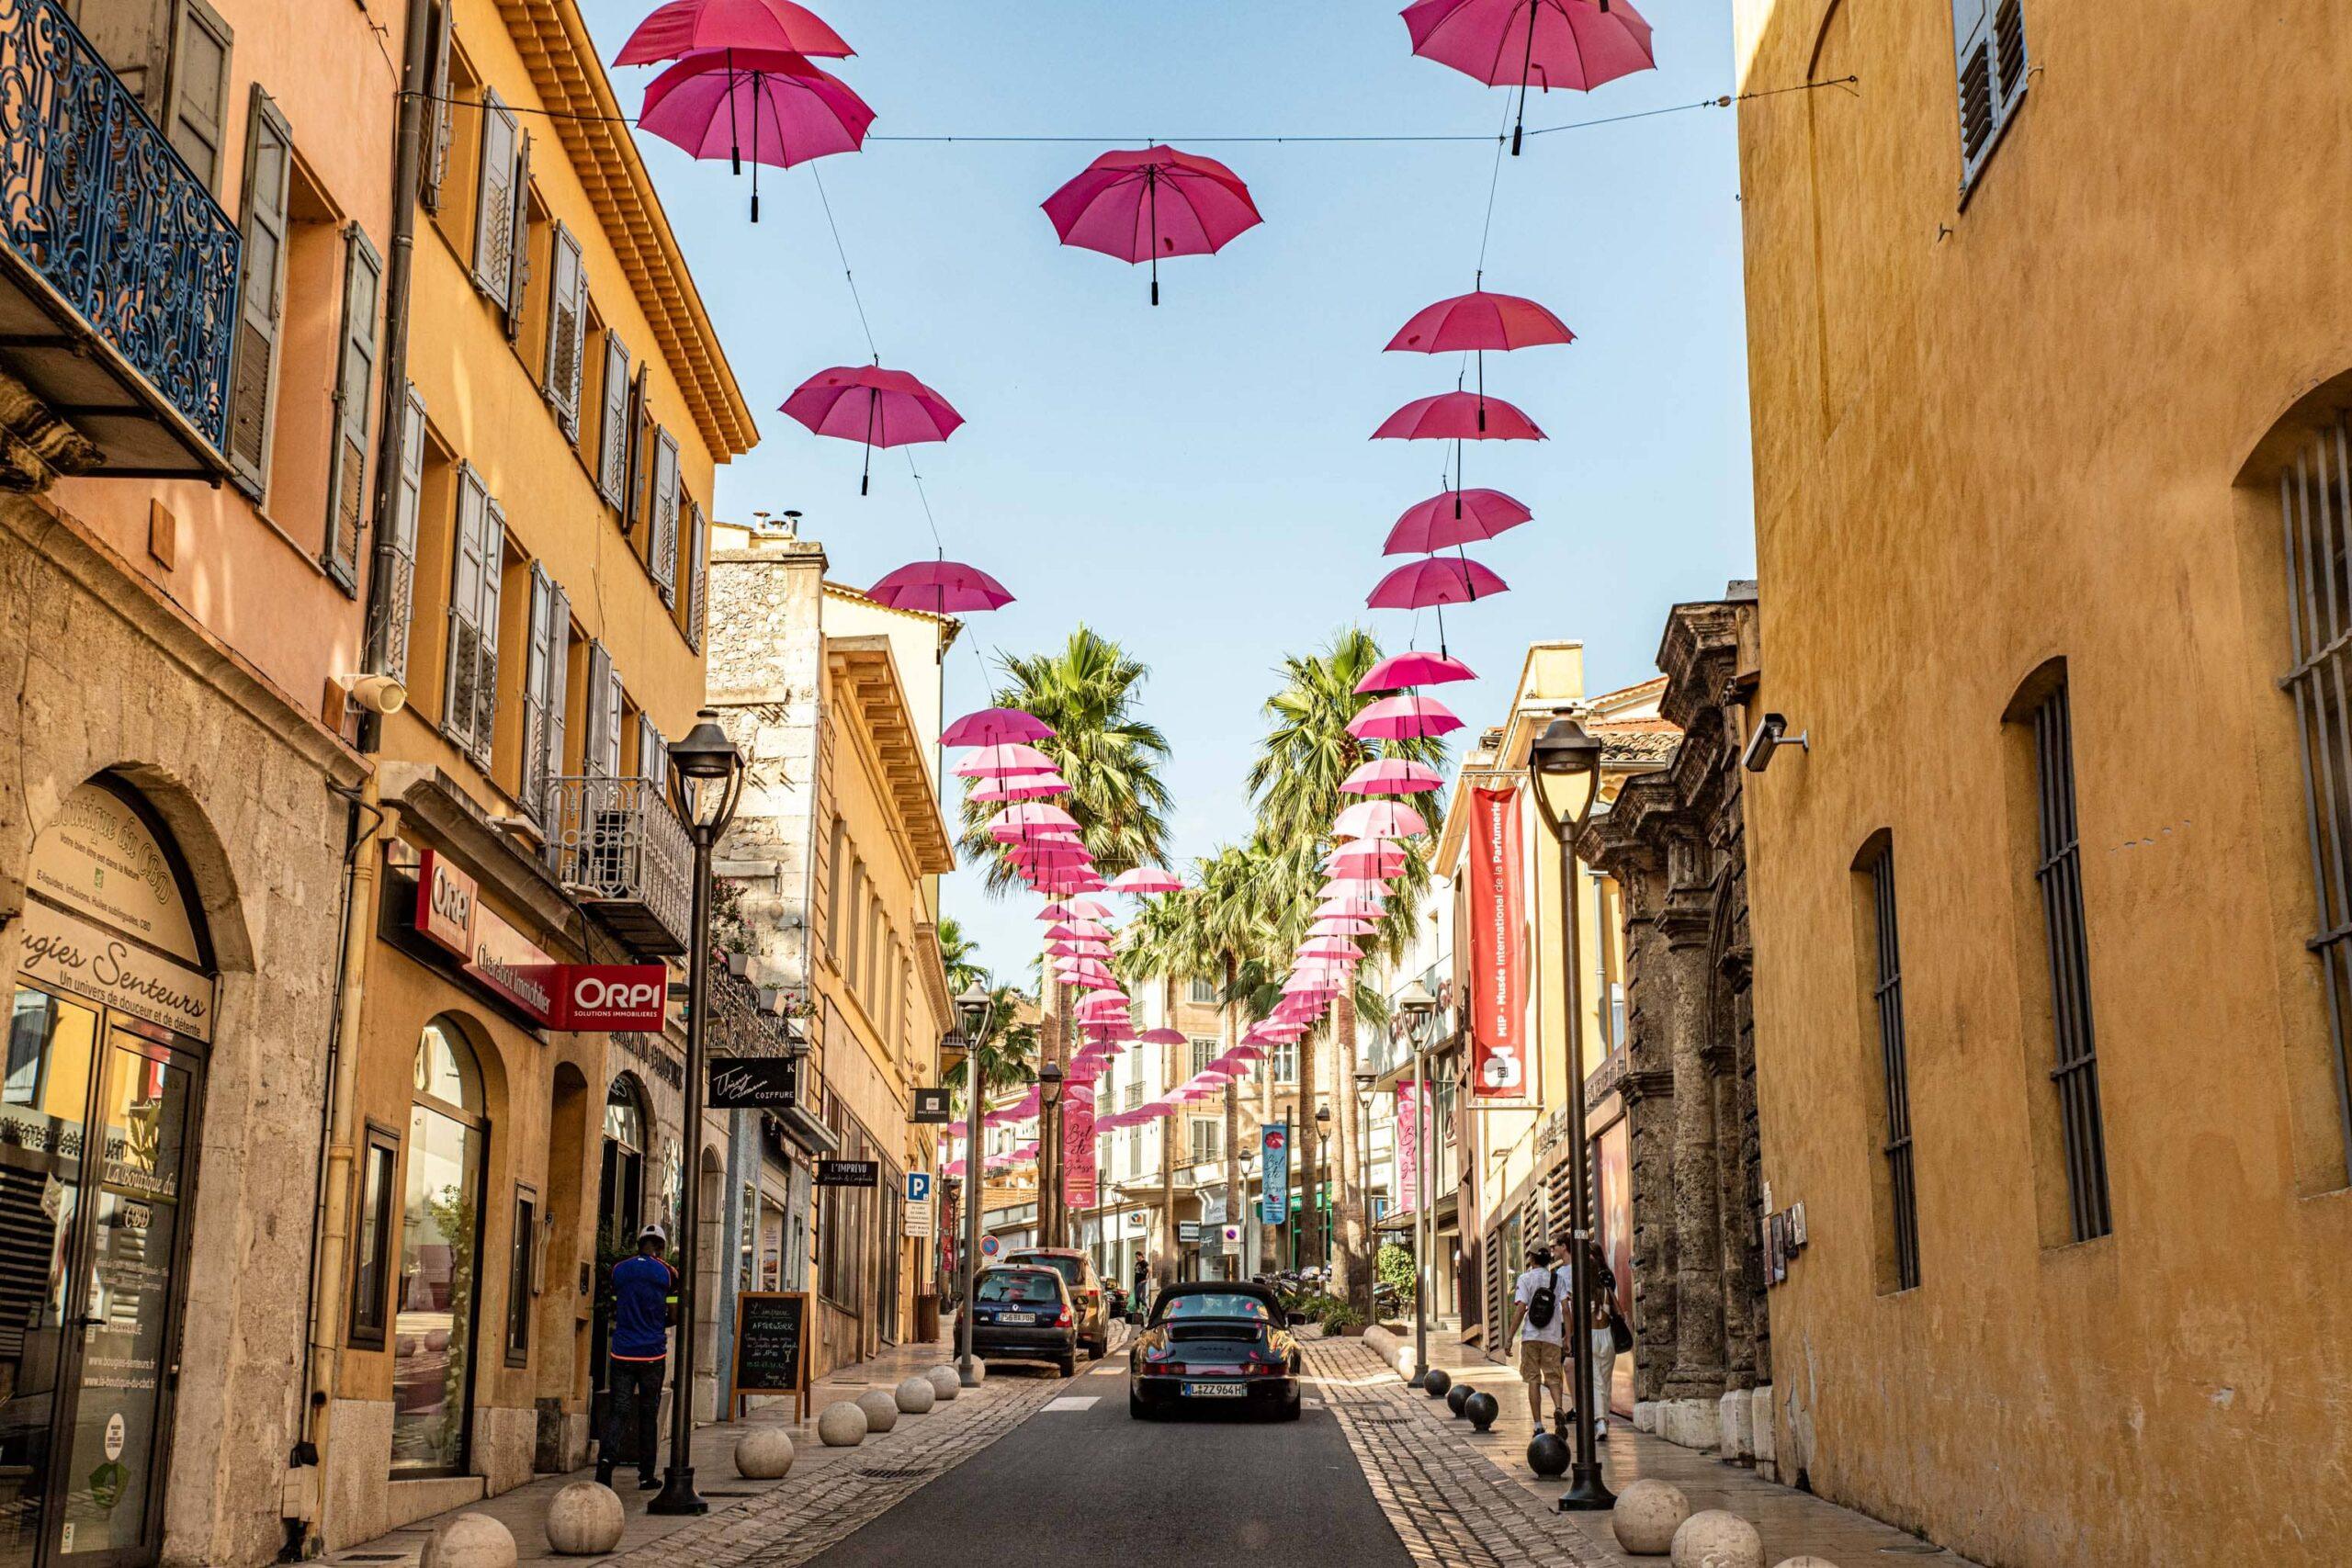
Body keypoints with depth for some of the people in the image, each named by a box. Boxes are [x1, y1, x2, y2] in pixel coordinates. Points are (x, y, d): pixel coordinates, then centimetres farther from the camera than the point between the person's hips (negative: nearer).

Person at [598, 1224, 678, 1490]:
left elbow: (616, 1311, 14)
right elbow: (674, 1316, 1)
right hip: (652, 1353, -1)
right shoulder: (667, 1273, -2)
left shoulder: (619, 1269, 7)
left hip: (622, 1351, 1)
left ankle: (606, 1455, -25)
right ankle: (646, 1475, 13)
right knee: (648, 1414, 8)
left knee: (618, 1410, 1)